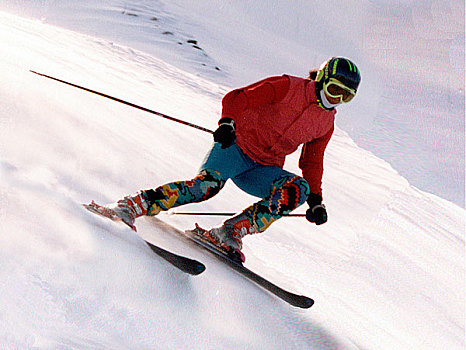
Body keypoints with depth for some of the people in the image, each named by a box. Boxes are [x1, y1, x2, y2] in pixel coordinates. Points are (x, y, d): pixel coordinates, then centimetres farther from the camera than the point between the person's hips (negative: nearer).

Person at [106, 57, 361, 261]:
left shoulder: (326, 123, 12)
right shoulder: (289, 87, -6)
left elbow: (312, 163, 23)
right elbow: (237, 98, -10)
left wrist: (315, 200, 12)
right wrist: (227, 122, -29)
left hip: (262, 170, 6)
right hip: (237, 145, -6)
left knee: (298, 189, -22)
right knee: (208, 184, -32)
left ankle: (230, 231, -24)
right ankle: (131, 206, -28)